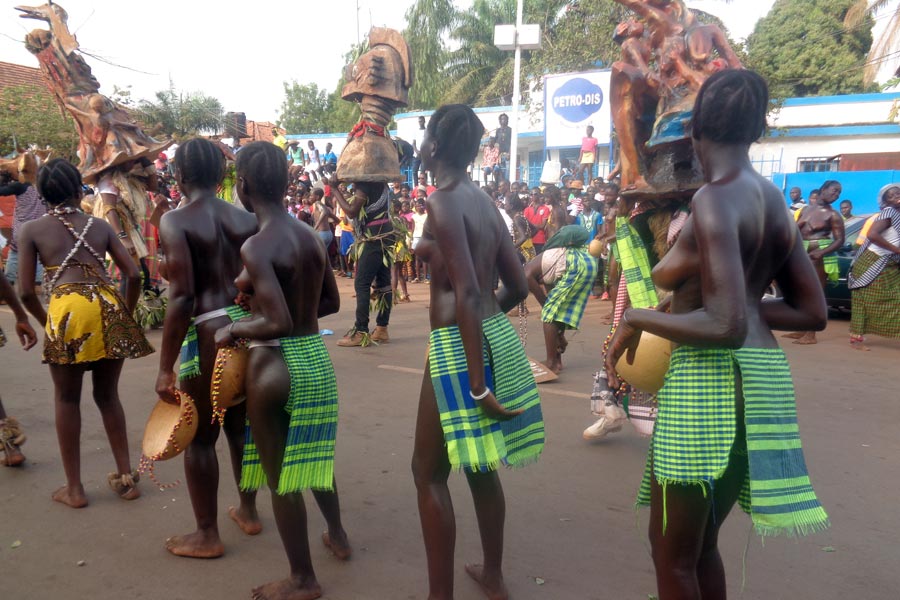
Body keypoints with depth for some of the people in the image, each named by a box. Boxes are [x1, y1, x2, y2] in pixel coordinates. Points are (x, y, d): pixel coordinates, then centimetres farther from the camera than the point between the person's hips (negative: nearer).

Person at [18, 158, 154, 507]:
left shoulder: (31, 230, 9)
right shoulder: (100, 226, 16)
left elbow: (26, 292, 4)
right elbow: (134, 275, 10)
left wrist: (46, 322, 20)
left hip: (68, 310, -3)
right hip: (109, 308, 3)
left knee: (67, 399, 14)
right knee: (107, 395, 18)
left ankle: (74, 488, 21)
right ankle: (126, 477, 24)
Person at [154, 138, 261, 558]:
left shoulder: (175, 222, -10)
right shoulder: (248, 219, 5)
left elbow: (182, 298, -17)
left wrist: (165, 366, -12)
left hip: (208, 335, -5)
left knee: (200, 436, 10)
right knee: (241, 425, 21)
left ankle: (207, 535, 23)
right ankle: (248, 512, 37)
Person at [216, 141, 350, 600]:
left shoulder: (255, 247, -19)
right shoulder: (311, 236, 4)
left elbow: (278, 323, -26)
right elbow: (331, 301, 14)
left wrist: (234, 330, -10)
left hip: (276, 363, -8)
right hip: (316, 356, 8)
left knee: (279, 472, 9)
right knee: (310, 454, 28)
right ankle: (337, 536, 47)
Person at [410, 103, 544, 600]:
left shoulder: (442, 201, -14)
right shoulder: (486, 203, 10)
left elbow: (466, 292, -22)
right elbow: (517, 286, 12)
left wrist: (476, 383, -22)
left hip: (457, 345, -8)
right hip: (497, 336, 9)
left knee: (429, 471, 6)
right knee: (479, 464, 21)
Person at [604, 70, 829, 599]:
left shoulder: (715, 199, -15)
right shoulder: (774, 201, 11)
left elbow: (726, 327, -23)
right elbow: (813, 312, 14)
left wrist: (636, 319, -12)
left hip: (710, 378, -9)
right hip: (760, 377, 9)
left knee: (671, 553, 9)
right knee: (701, 544, 24)